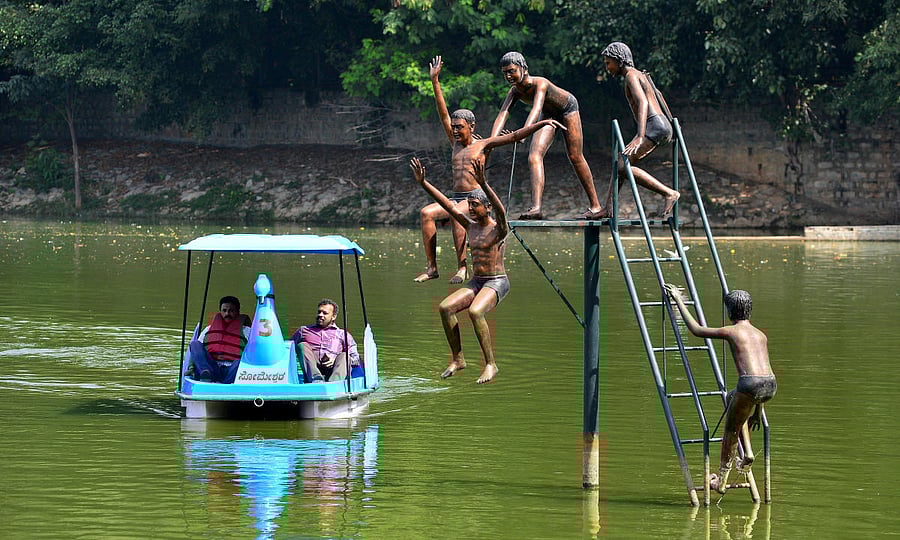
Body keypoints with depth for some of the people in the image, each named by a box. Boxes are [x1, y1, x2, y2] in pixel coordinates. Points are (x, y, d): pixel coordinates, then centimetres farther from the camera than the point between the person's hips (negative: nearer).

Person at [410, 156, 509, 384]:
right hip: (476, 282, 7)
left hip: (497, 282, -7)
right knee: (445, 307, -16)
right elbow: (447, 204, 10)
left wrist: (483, 184, -46)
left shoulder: (499, 229, -10)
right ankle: (457, 359, -8)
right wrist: (423, 183, 2)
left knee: (475, 311, -34)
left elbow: (501, 211, -32)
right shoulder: (471, 226, 10)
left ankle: (490, 364, -24)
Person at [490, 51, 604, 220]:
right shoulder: (515, 91, -21)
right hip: (549, 115, 5)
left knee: (575, 157, -1)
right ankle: (536, 207, -24)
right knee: (534, 156, -14)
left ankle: (595, 206, 13)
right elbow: (502, 115, -31)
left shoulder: (540, 84, -39)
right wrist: (492, 139, -49)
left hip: (568, 109, -5)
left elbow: (536, 109, -54)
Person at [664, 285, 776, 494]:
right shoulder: (761, 335, 24)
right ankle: (747, 452, 26)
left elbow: (696, 330, 15)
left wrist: (679, 302, 25)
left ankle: (721, 480, 19)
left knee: (731, 429, 13)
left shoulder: (731, 332, 7)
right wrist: (758, 411, 35)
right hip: (770, 386, 6)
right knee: (731, 398, 34)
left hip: (750, 383, -6)